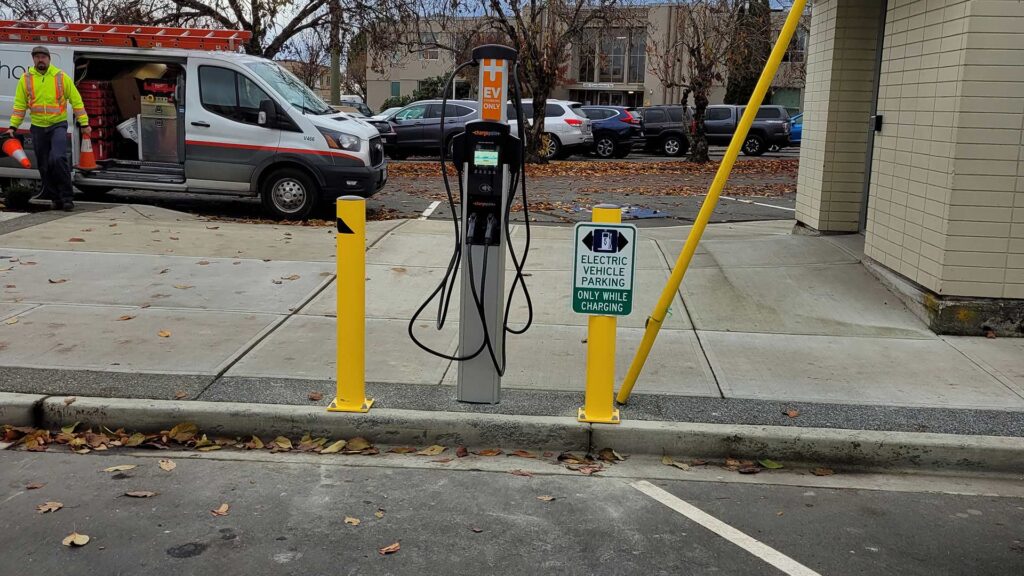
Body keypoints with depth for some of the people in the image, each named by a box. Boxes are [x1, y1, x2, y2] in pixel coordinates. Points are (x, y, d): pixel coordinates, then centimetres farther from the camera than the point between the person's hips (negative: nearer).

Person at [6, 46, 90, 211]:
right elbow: (19, 105, 8)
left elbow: (76, 101, 2)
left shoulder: (61, 77, -1)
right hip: (38, 128, 3)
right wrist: (13, 126, 3)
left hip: (58, 125, -3)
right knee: (44, 166, 6)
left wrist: (84, 124, -1)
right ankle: (55, 198, 16)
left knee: (58, 159, -22)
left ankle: (66, 196, -13)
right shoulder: (26, 79, 5)